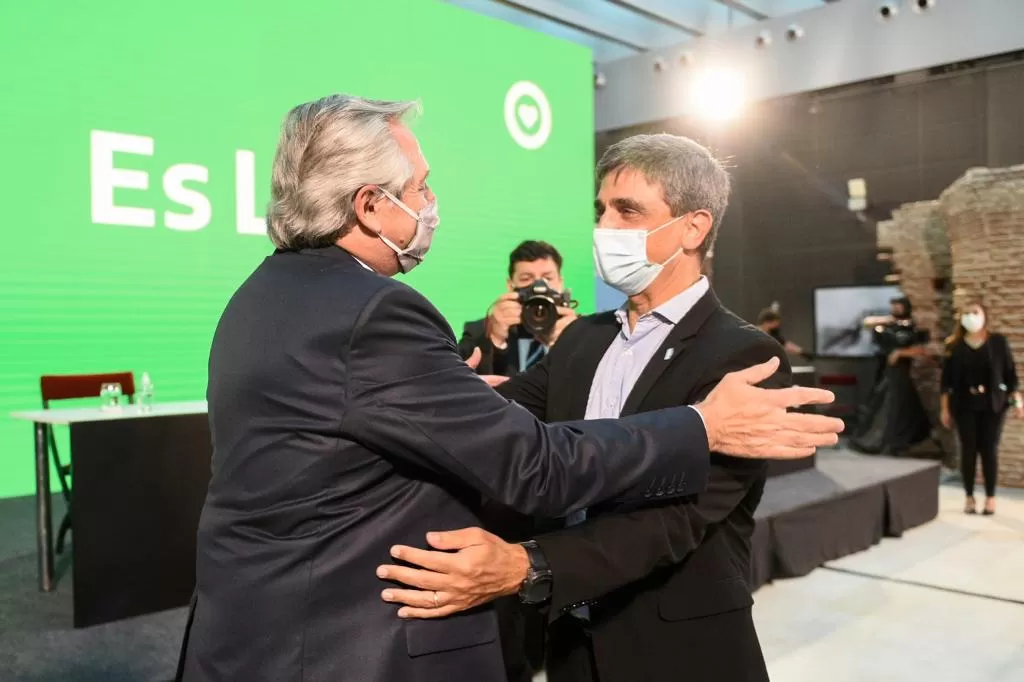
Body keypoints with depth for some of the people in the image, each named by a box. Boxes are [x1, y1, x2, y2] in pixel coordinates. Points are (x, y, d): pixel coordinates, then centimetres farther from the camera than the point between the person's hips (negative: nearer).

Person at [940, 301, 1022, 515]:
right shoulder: (954, 346, 0)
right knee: (968, 449, 2)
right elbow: (947, 379, 2)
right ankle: (969, 497, 12)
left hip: (993, 404, 0)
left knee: (990, 449, 1)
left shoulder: (998, 341, -1)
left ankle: (990, 497, 11)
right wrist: (945, 408, 1)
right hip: (964, 405, 1)